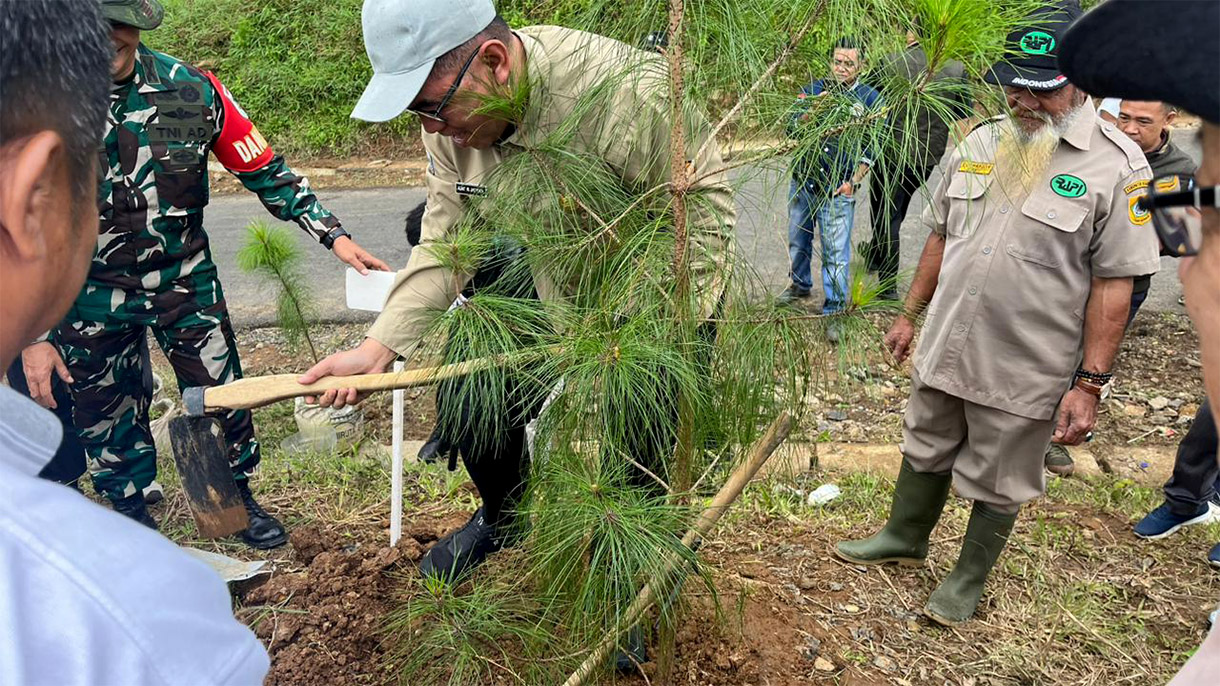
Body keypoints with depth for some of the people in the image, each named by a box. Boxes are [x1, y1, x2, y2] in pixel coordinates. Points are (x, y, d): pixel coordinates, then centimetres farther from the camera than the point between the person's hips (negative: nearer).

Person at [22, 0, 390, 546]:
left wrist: (333, 235, -11)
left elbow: (264, 172, -3)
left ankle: (238, 496, 31)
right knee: (106, 412, 13)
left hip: (185, 276, 1)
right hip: (91, 295, 0)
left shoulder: (192, 89, -12)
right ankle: (130, 510, 37)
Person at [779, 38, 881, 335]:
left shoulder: (870, 98, -1)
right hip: (803, 180, 3)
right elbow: (792, 130, -7)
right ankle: (801, 285, 44)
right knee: (797, 240, 19)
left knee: (836, 252, -4)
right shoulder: (813, 91, 3)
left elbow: (872, 146, 1)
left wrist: (854, 181, -8)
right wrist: (813, 110, -24)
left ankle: (834, 312, 5)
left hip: (839, 188, -3)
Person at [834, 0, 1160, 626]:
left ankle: (970, 578, 36)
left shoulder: (1116, 166, -13)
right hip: (944, 348, 5)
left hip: (1025, 371, -5)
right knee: (925, 451, 22)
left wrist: (1090, 384, -14)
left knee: (997, 484, 13)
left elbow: (1113, 285, -13)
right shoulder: (979, 143, 3)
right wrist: (910, 315, 14)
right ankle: (905, 537, 46)